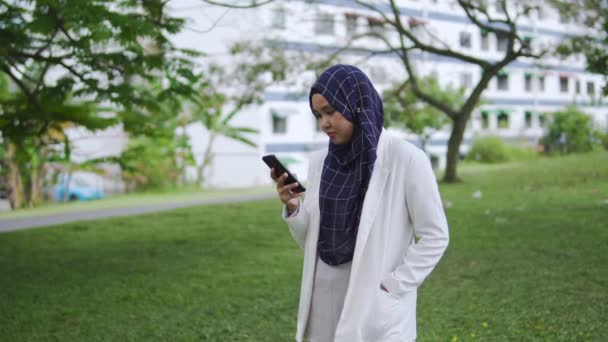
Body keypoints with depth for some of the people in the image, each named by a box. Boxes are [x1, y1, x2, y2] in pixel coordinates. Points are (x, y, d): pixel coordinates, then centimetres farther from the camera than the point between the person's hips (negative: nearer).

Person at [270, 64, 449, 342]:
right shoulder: (319, 161, 4)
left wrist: (390, 286, -11)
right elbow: (313, 241, 9)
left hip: (377, 308, -4)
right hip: (324, 302, 5)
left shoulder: (407, 160, -11)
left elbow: (434, 237, -7)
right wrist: (293, 208, -8)